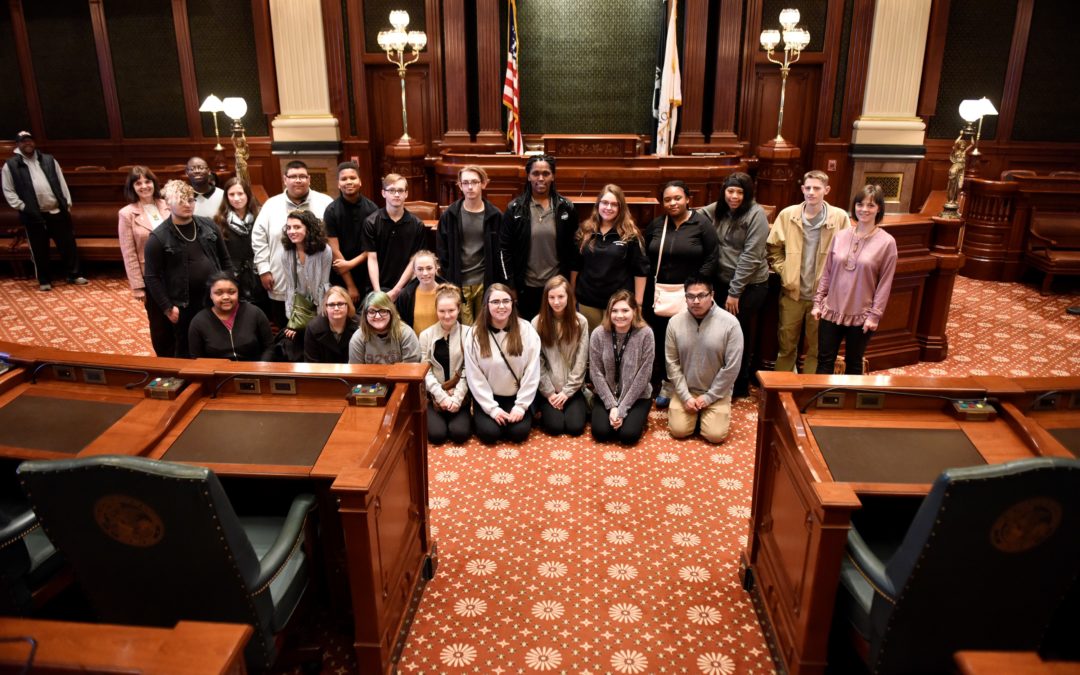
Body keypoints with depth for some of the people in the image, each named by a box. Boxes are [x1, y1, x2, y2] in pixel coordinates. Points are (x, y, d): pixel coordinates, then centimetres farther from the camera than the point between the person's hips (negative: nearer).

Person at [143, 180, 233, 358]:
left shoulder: (208, 225, 5)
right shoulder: (158, 237, -8)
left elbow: (225, 259, 12)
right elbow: (153, 277, -8)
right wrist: (167, 308, -10)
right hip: (184, 306, -3)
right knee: (186, 352, 10)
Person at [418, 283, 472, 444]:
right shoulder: (426, 335, 2)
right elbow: (425, 371, -1)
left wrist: (456, 397, -13)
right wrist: (442, 396, -12)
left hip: (460, 395, -1)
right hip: (434, 396, 1)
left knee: (459, 434, -20)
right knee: (436, 435, -17)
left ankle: (466, 418, 14)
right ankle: (431, 418, 17)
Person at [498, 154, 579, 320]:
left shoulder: (566, 208, 0)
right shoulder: (515, 208, -3)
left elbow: (573, 248, 4)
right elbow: (504, 249, -2)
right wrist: (510, 285, -6)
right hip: (525, 286, 0)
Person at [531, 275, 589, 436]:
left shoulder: (580, 322, -4)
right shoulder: (537, 323, -6)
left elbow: (581, 362, -4)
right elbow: (537, 363, -5)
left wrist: (567, 391, -9)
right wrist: (549, 393, -9)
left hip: (572, 388, 1)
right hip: (547, 388, 0)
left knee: (575, 427, -14)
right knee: (555, 426, -16)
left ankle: (581, 404, 17)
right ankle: (545, 406, 15)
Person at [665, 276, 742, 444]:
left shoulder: (730, 323, -17)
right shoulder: (675, 322, -10)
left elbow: (732, 367, -14)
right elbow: (672, 362, -5)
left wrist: (709, 397, -12)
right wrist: (685, 396, -11)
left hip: (716, 392, -1)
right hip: (685, 390, 2)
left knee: (715, 435, -13)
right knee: (678, 431, -10)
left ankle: (704, 413, 20)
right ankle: (696, 412, 21)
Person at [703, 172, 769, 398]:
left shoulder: (756, 214, -15)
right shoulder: (718, 210, 3)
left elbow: (750, 257, -18)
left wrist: (735, 291, -17)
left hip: (750, 286, -6)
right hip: (722, 281, 6)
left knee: (739, 333, 6)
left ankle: (739, 386, 24)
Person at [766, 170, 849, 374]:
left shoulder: (840, 217, -7)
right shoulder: (787, 215, -2)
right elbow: (773, 248, 5)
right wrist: (783, 273, -3)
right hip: (792, 292, 1)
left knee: (816, 347, 12)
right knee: (786, 344, 13)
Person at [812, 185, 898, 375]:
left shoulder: (886, 242, -7)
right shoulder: (840, 235, 3)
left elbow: (885, 283, -7)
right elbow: (827, 273, 8)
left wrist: (875, 315, -9)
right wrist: (818, 302, 6)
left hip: (861, 316, -3)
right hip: (832, 311, 3)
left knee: (853, 364, 12)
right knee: (824, 361, 8)